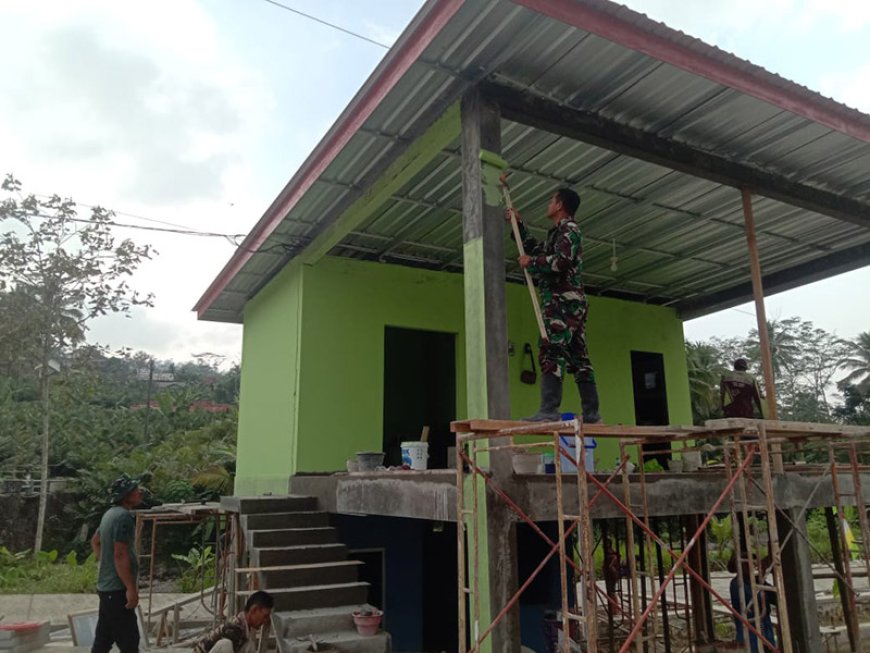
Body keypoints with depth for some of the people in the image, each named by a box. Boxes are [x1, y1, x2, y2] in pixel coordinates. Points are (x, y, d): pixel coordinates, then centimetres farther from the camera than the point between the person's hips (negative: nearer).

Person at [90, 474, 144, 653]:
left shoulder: (110, 513, 11)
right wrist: (131, 588, -22)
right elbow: (120, 555, -24)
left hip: (106, 586, 10)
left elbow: (95, 541, 26)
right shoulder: (124, 516, -20)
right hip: (117, 588, -10)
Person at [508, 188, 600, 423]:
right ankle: (591, 414, 8)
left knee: (551, 353, -18)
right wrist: (519, 224, 37)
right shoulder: (558, 233, 26)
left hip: (564, 302, -10)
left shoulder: (569, 229, -3)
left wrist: (530, 262, -6)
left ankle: (549, 411, -25)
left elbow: (561, 262, -18)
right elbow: (535, 250, 38)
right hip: (569, 303, 10)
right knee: (578, 358, 6)